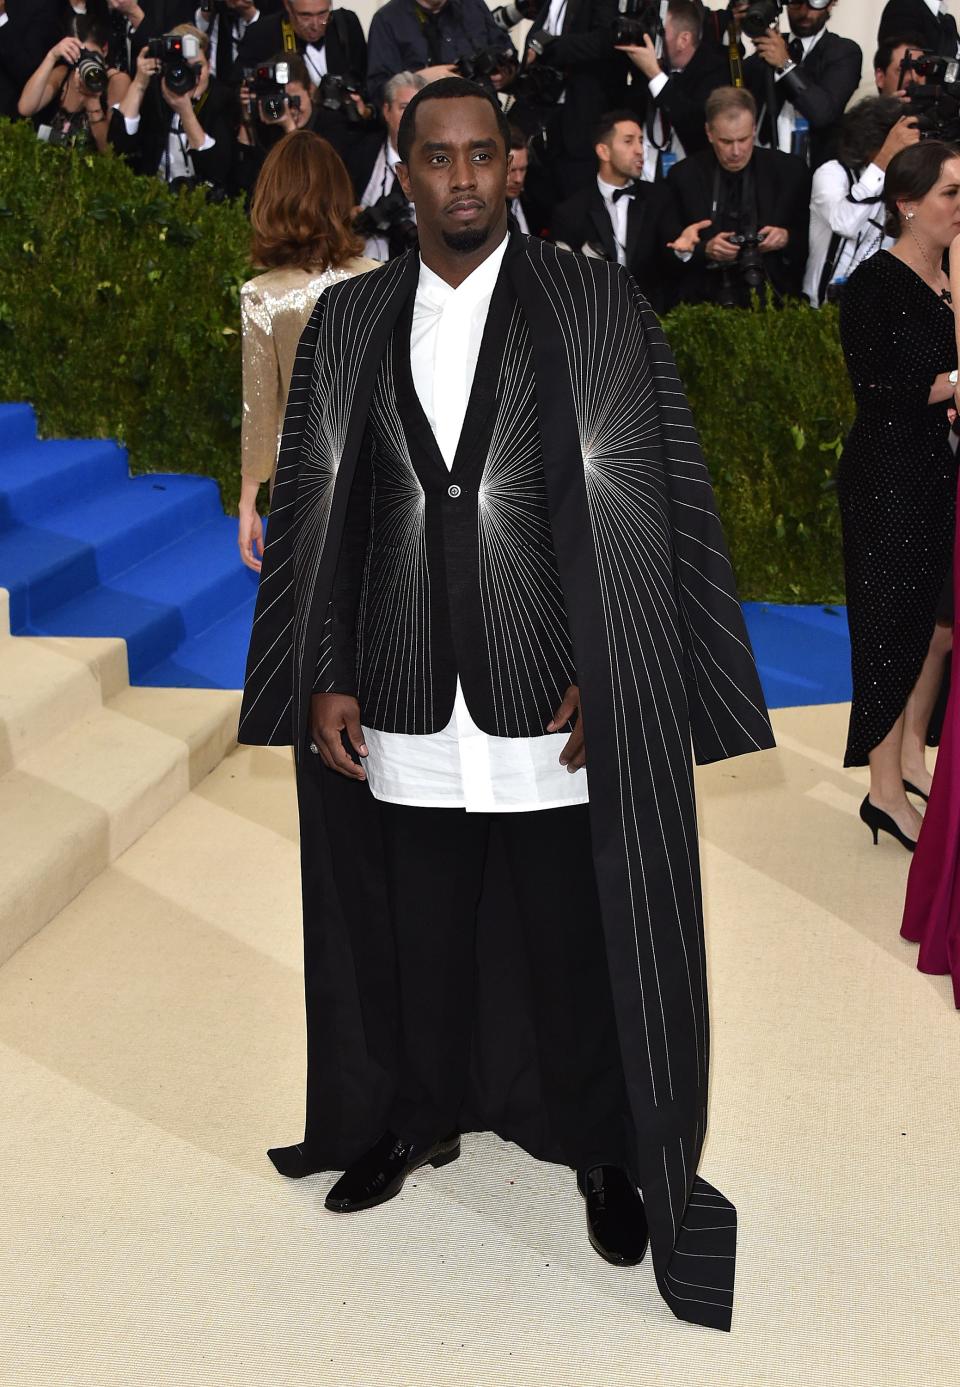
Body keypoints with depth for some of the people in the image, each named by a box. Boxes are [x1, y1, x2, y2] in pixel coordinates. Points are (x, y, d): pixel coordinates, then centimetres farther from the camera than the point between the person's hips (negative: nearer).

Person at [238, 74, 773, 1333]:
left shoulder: (595, 306, -2)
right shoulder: (347, 322, 7)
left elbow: (658, 503, -4)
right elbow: (309, 508, 8)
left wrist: (612, 676, -9)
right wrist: (325, 677, 2)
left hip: (558, 710, -2)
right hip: (403, 713, 3)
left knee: (581, 945, 9)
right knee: (419, 940, 15)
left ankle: (609, 1153, 29)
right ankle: (421, 1119, 38)